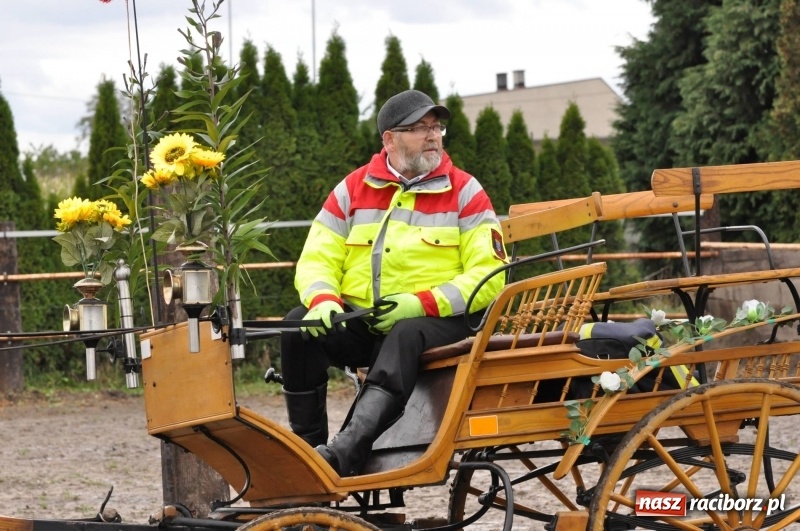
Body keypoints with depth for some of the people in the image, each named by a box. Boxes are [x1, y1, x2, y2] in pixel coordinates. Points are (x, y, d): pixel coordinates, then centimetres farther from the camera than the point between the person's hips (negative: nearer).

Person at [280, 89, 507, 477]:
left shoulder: (464, 192, 2)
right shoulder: (353, 189, 10)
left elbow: (490, 275, -6)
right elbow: (317, 259, 6)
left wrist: (422, 303, -19)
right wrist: (324, 300, -18)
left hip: (434, 322, -3)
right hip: (359, 323, 3)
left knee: (405, 335, -36)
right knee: (300, 324, -22)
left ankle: (346, 451, -53)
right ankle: (307, 447, -18)